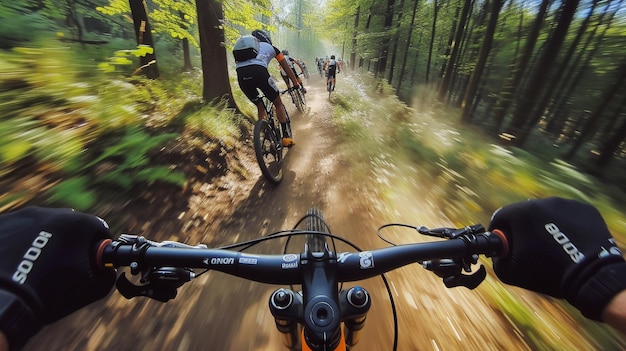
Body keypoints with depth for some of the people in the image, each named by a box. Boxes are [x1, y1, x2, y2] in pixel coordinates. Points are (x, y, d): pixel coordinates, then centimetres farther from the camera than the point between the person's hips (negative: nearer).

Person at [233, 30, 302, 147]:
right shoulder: (271, 47, 29)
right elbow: (286, 67, 32)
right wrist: (295, 83, 43)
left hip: (241, 76, 4)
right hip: (258, 71, -4)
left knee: (260, 107, 23)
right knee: (278, 103, 13)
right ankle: (286, 136, 9)